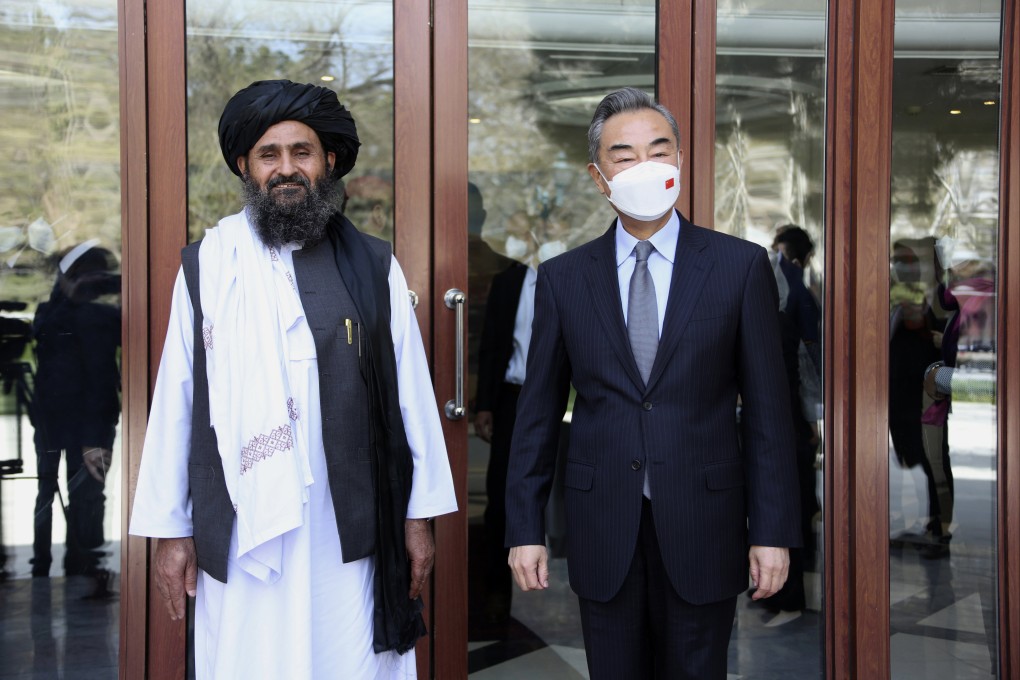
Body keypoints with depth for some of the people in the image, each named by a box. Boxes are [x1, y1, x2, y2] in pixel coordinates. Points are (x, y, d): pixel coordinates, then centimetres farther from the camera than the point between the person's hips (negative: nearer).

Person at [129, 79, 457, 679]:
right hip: (242, 535, 0)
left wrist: (419, 517, 3)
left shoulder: (374, 267, 4)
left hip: (353, 532, 1)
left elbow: (411, 393, 4)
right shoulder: (207, 267, 3)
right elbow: (176, 401, 4)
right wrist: (170, 529, 4)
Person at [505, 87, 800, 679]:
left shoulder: (742, 266, -1)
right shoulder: (562, 278, 3)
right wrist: (526, 529, 2)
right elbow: (539, 412, 6)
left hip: (702, 526, -1)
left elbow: (767, 408, -1)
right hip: (602, 530, 1)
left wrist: (773, 531, -5)